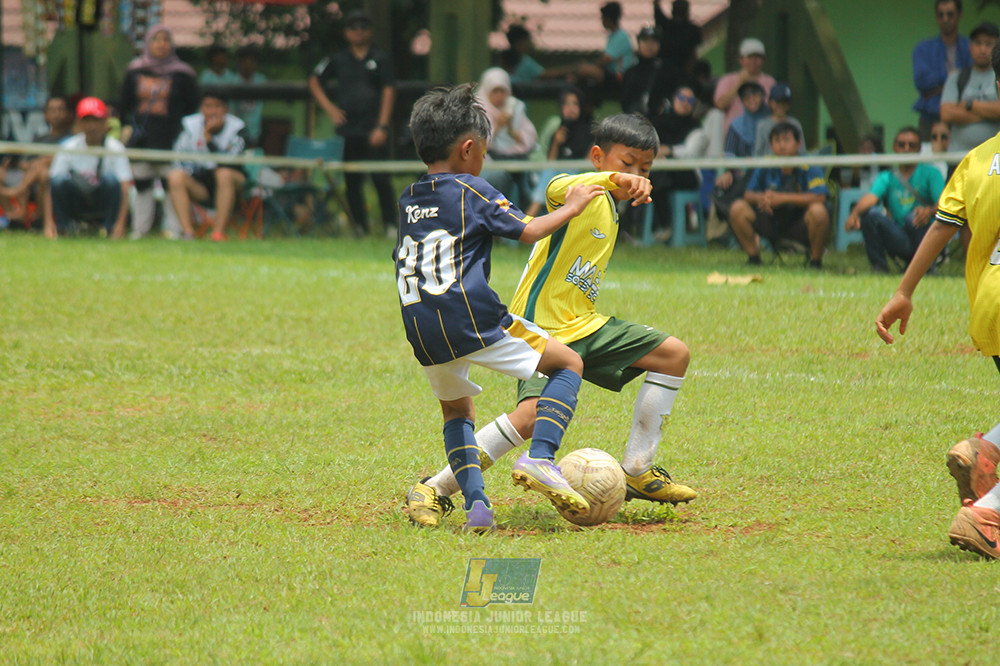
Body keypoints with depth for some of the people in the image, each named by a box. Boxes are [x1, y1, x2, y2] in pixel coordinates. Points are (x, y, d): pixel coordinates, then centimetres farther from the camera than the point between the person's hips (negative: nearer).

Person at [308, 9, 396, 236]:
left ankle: (390, 224, -6)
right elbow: (314, 81, 21)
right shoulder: (338, 60, 11)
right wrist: (329, 108, 8)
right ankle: (361, 225, 14)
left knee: (381, 179, -11)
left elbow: (388, 92, -3)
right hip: (347, 130, 4)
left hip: (374, 130, -4)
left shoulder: (381, 58, 3)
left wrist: (382, 126, -11)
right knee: (352, 182, 5)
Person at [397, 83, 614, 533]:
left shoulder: (407, 201, 18)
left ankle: (475, 502, 6)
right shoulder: (472, 190, 0)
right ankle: (540, 458, -10)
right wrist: (571, 208, 13)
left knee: (456, 411, 28)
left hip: (425, 337, 6)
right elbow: (528, 231, -3)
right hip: (474, 321, -6)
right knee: (568, 364, 10)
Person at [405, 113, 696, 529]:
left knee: (674, 355, 6)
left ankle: (637, 471, 10)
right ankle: (435, 490, -18)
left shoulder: (610, 209, 17)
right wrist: (613, 178, -51)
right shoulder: (586, 196, -11)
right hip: (542, 327, -10)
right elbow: (557, 190, -38)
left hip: (583, 324, 10)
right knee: (535, 413, -29)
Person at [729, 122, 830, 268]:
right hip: (773, 221, 4)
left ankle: (816, 260, -14)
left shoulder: (810, 168, -14)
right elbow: (748, 195, 0)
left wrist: (782, 198, -31)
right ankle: (753, 257, 0)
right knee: (738, 208, -14)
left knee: (818, 210, -36)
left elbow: (819, 197, -28)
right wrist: (760, 198, -27)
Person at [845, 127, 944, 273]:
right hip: (901, 242, 2)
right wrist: (855, 213, -33)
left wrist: (930, 211, -33)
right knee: (871, 213, -20)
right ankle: (879, 266, -12)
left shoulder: (930, 173, 5)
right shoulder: (887, 178, 11)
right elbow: (871, 197, -10)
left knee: (913, 217, -32)